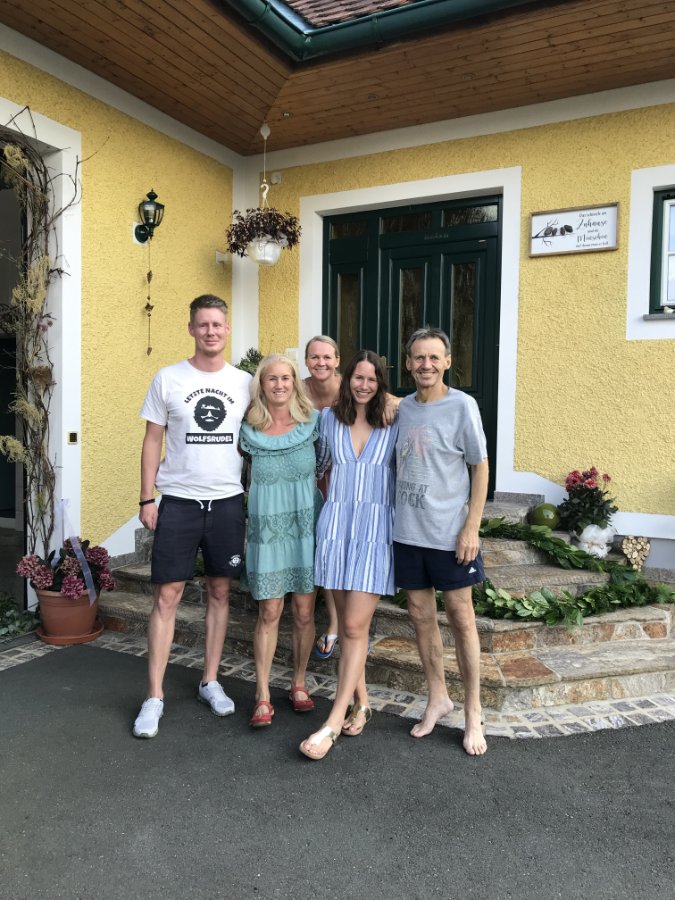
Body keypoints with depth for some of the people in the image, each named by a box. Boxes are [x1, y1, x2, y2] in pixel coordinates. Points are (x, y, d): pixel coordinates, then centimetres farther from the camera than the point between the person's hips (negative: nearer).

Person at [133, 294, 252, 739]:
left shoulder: (244, 383, 4)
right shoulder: (168, 379, -1)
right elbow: (153, 441, 2)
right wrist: (147, 499, -4)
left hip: (228, 502, 2)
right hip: (178, 501, -2)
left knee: (220, 591, 10)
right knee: (167, 595, 0)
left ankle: (210, 681, 26)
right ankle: (155, 696, 11)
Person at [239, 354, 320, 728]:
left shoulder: (312, 422, 1)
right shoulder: (249, 430, 1)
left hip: (306, 524, 1)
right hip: (267, 526, 0)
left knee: (304, 611, 7)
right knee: (269, 613, 0)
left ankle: (299, 684, 26)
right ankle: (263, 697, 11)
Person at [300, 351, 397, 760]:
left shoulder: (394, 425, 2)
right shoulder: (329, 418, 7)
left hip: (376, 526, -3)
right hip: (336, 522, 3)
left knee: (355, 626, -7)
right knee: (348, 622, 9)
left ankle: (334, 722, 1)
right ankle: (361, 703, 24)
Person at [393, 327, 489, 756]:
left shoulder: (462, 406, -8)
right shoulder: (402, 407, 6)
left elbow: (481, 467, -6)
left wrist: (472, 527, -12)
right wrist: (392, 517, 10)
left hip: (449, 533, -4)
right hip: (408, 532, 5)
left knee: (461, 618, 5)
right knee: (421, 615, 12)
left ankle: (473, 712, 20)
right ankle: (438, 697, 31)